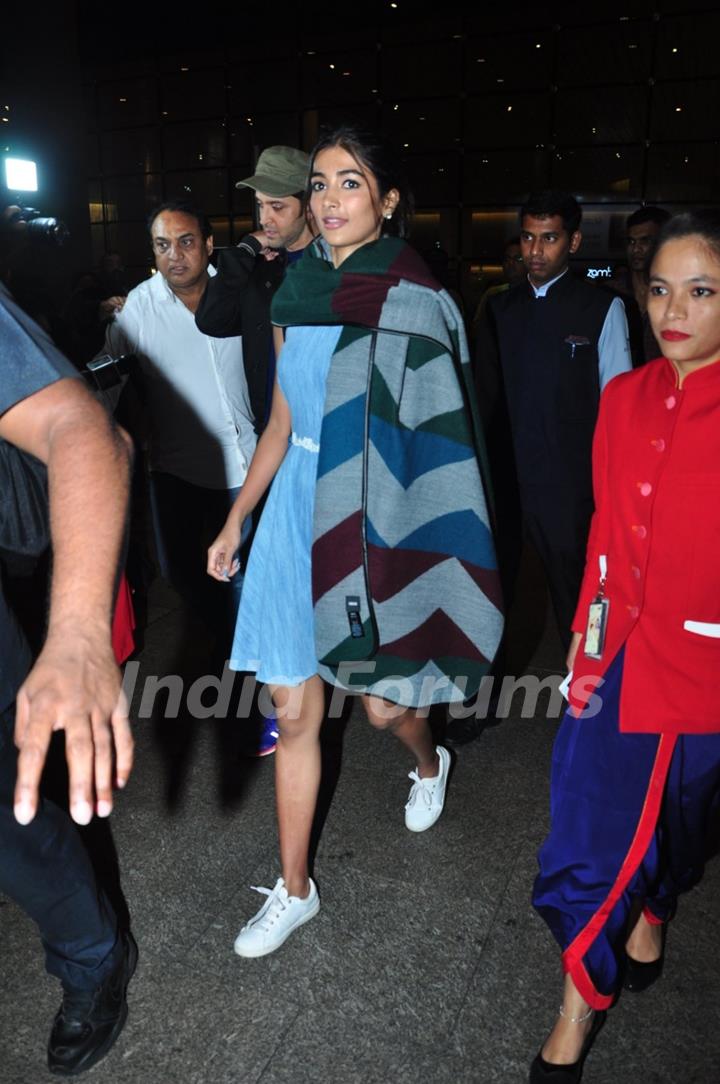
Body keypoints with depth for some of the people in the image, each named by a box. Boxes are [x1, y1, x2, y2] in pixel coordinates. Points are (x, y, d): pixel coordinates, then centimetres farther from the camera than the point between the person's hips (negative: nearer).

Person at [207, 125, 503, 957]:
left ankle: (429, 761, 50)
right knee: (294, 709, 7)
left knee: (384, 699, 10)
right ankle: (294, 888, 26)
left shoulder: (414, 297, -7)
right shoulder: (296, 294, 9)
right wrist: (236, 521, 13)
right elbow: (281, 424, 13)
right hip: (297, 508, 5)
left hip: (375, 518, -4)